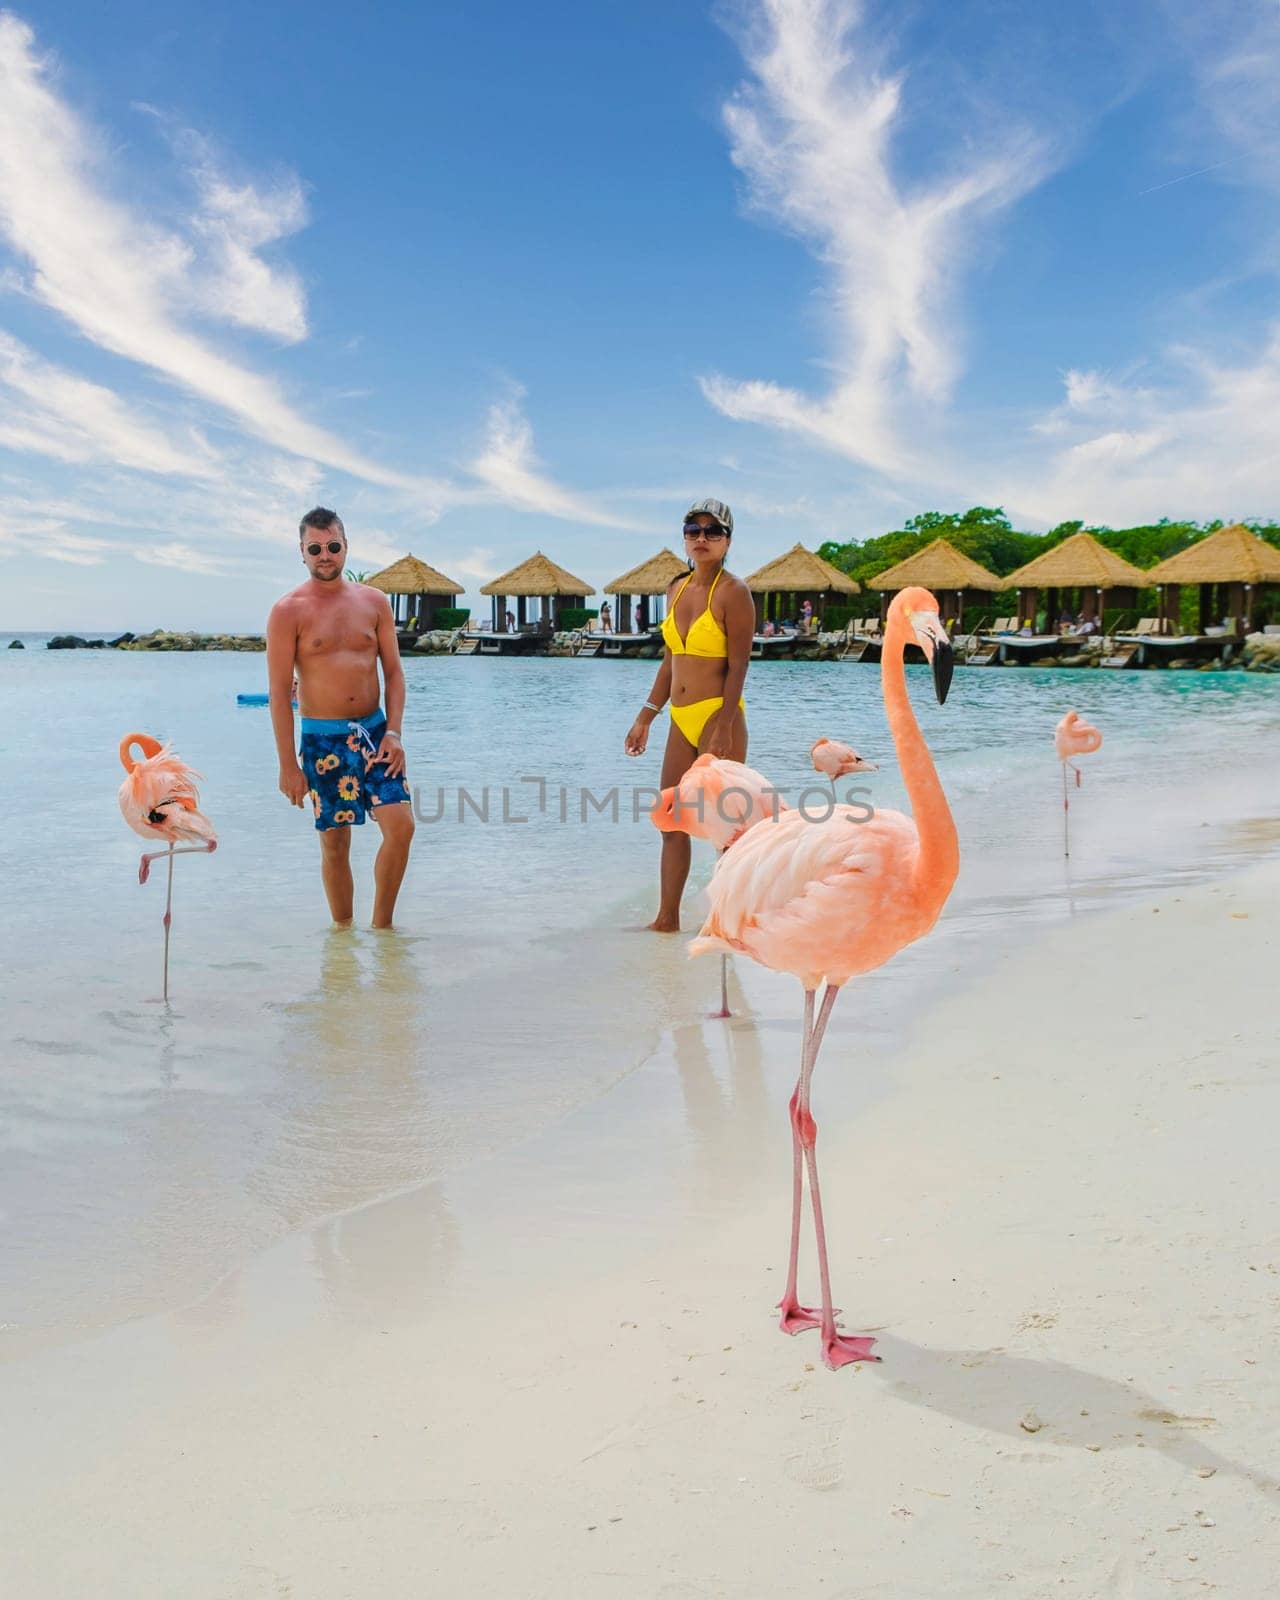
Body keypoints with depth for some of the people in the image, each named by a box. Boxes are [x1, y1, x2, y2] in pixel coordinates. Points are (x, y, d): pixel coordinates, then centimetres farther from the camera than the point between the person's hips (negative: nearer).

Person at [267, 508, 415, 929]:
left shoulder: (374, 602, 7)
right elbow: (279, 691, -6)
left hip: (374, 729, 3)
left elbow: (393, 671, 8)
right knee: (335, 843, 3)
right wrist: (288, 765, -9)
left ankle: (381, 926, 8)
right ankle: (343, 930, 19)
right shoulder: (288, 611, -4)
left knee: (401, 825, -8)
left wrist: (393, 732, -5)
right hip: (323, 738, -3)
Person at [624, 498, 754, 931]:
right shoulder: (677, 590, 13)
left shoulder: (733, 592, -8)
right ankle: (667, 918, 17)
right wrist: (645, 717, 16)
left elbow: (738, 666, -14)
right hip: (682, 720, 8)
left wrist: (723, 728, -21)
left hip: (718, 716, -8)